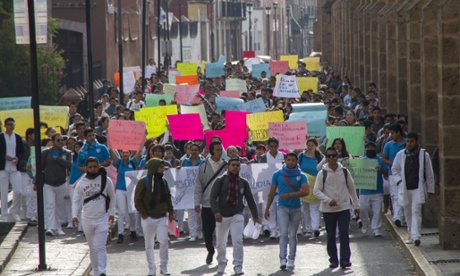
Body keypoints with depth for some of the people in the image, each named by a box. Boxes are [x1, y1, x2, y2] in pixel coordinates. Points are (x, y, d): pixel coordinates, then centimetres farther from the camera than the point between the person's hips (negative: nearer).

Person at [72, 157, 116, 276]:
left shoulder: (106, 180, -2)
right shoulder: (81, 183, 1)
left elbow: (112, 197, 9)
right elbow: (76, 200, 4)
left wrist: (111, 213, 3)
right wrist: (74, 215, -8)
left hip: (102, 218, -2)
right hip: (87, 219, 3)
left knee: (100, 247, -13)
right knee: (92, 248, 10)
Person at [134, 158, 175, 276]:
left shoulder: (163, 181, 7)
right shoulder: (143, 182, -8)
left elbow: (168, 198, 16)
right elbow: (137, 200, -7)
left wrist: (171, 212, 10)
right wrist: (144, 214, -11)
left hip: (162, 217, 3)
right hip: (148, 218, -3)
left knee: (164, 242, -7)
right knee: (149, 245, 5)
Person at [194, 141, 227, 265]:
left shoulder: (226, 165, 1)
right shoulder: (204, 166, 1)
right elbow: (198, 185, 4)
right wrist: (197, 202, -1)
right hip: (207, 204, 0)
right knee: (207, 230, 5)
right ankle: (210, 251, 25)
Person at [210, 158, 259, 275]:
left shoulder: (243, 182, 4)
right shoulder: (220, 180, -4)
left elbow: (250, 199, 10)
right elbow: (213, 197, -9)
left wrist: (255, 215, 10)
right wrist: (216, 212, -22)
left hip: (237, 215, 0)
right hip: (222, 216, 0)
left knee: (238, 241, -14)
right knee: (220, 242, 9)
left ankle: (238, 266, -9)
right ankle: (222, 263, 30)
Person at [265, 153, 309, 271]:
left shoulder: (301, 176, 1)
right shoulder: (277, 174, 3)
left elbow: (306, 191, -12)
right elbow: (272, 192, 8)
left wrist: (289, 195, -17)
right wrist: (267, 209, 7)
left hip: (296, 208, 1)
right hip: (282, 207, -1)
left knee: (292, 235, 6)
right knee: (283, 234, -10)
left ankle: (291, 260, 11)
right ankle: (283, 259, -14)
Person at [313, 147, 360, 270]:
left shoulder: (344, 172, 5)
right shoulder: (322, 173, -1)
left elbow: (351, 189, 14)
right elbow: (316, 191, -5)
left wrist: (356, 205, 16)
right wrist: (328, 200, -18)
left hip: (344, 208, 0)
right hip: (328, 210, 0)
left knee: (344, 234, -10)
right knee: (331, 236, 6)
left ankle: (345, 259, -13)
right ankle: (333, 260, 14)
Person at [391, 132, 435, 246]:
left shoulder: (424, 155, -1)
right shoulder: (401, 154, 5)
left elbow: (429, 173, 4)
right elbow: (394, 169, 16)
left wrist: (430, 189, 3)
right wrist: (399, 181, 0)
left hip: (418, 189, -3)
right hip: (405, 189, 3)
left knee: (416, 211, -15)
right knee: (408, 213, 10)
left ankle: (416, 236, -23)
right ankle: (411, 236, 21)